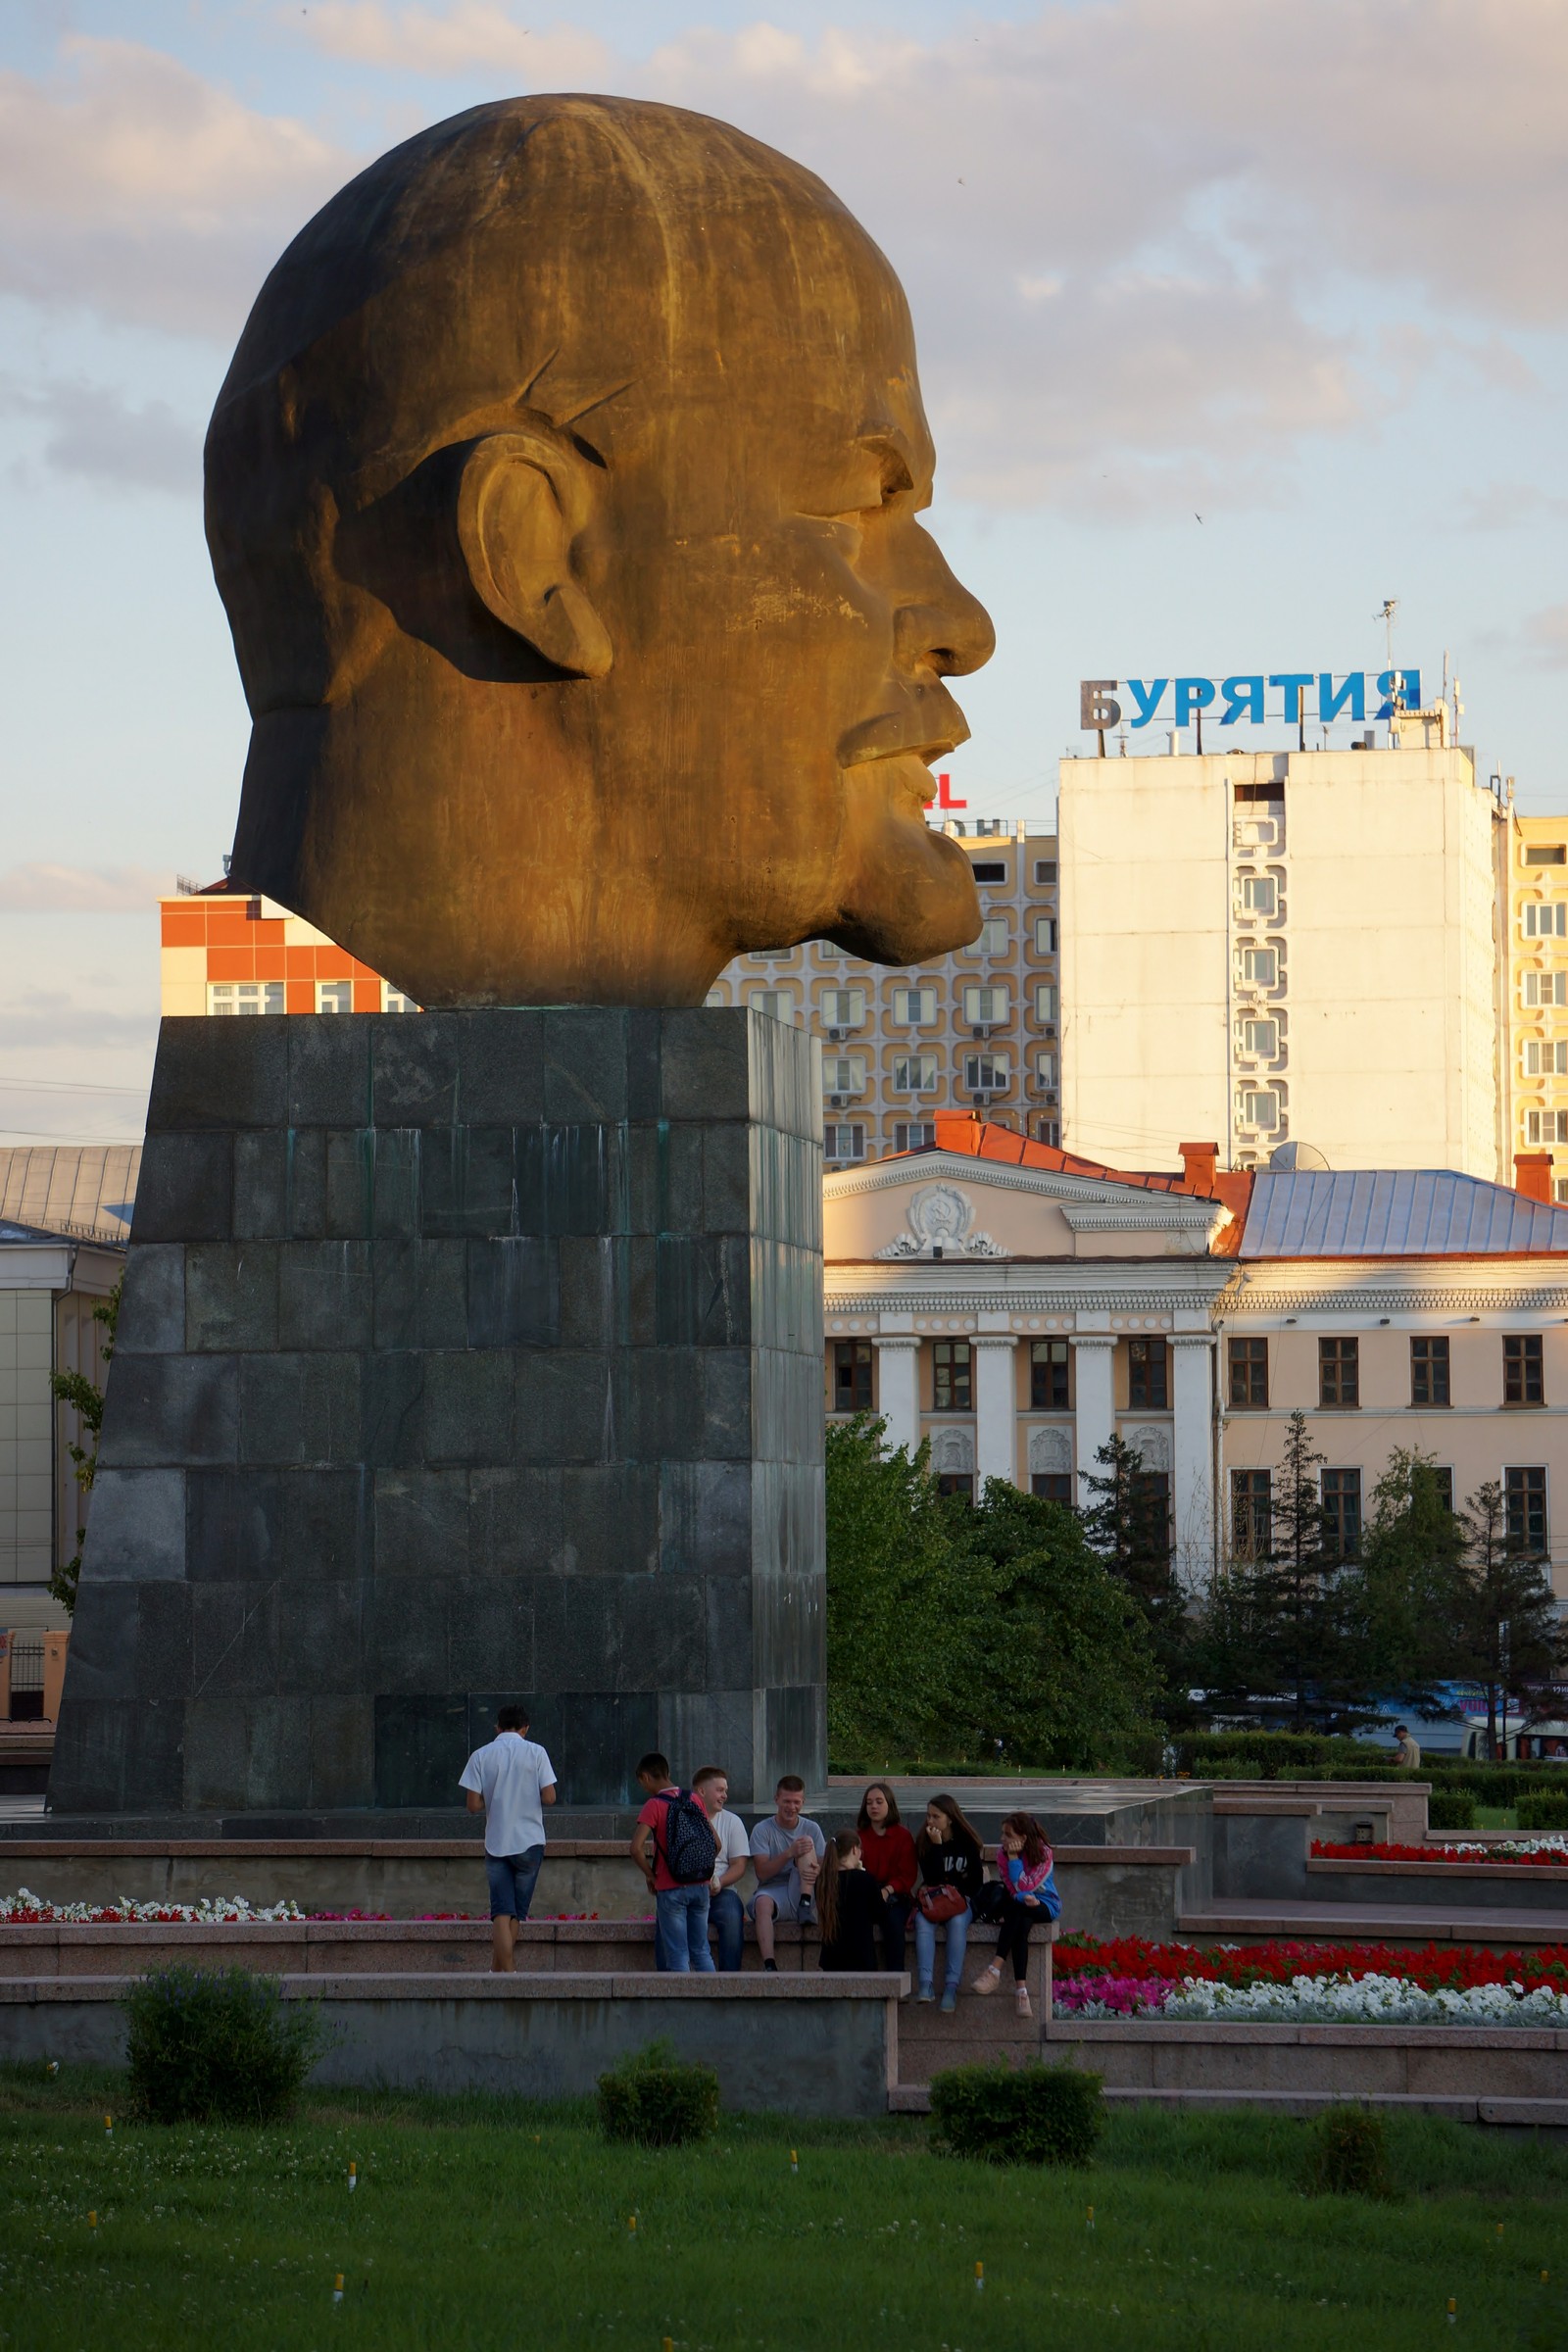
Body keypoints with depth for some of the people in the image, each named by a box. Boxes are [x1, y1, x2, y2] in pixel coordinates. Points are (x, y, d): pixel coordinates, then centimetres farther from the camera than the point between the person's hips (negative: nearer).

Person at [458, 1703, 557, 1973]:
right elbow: (549, 1797, -7)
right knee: (516, 1912, 11)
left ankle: (506, 1972, -10)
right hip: (529, 1842, 0)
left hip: (496, 1842, 0)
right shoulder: (535, 1753, -3)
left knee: (502, 1912, -1)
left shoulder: (481, 1756, -1)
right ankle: (499, 1968, 17)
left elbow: (474, 1805, -5)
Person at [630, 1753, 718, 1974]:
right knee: (701, 1951, 12)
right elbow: (716, 1844, 8)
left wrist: (650, 1875, -6)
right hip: (700, 1886, 5)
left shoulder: (654, 1806, -10)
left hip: (670, 1889, -5)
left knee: (677, 1955, 1)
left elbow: (636, 1848, -21)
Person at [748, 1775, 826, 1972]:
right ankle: (770, 1967, -50)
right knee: (762, 1902, -39)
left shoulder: (811, 1829, 11)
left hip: (799, 1894, 2)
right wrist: (789, 1853, -22)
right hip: (773, 1891, -2)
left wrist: (816, 1872, -24)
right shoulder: (762, 1830, 2)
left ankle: (805, 1905, -30)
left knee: (808, 1844, -15)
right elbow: (762, 1873, -8)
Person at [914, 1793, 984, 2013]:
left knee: (958, 1921, -35)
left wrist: (959, 1897, -10)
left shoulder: (966, 1843, 2)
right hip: (932, 1900, 1)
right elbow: (932, 1879, -10)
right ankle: (926, 1984, -42)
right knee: (923, 1921, -33)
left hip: (961, 1901, -1)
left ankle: (952, 1985, -39)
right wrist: (937, 1846, -15)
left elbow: (977, 1880, 5)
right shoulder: (924, 1842, 1)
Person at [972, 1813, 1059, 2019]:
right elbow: (1013, 1890, -7)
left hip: (1045, 1906, -3)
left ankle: (996, 1969, -41)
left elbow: (1023, 1887, -19)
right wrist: (1025, 1898, -28)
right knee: (1021, 1925, -33)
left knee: (1016, 1909, -36)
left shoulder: (1044, 1854, -12)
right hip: (1019, 1908, 3)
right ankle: (1021, 1988, -43)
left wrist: (1014, 1858, -20)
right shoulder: (1002, 1853, -1)